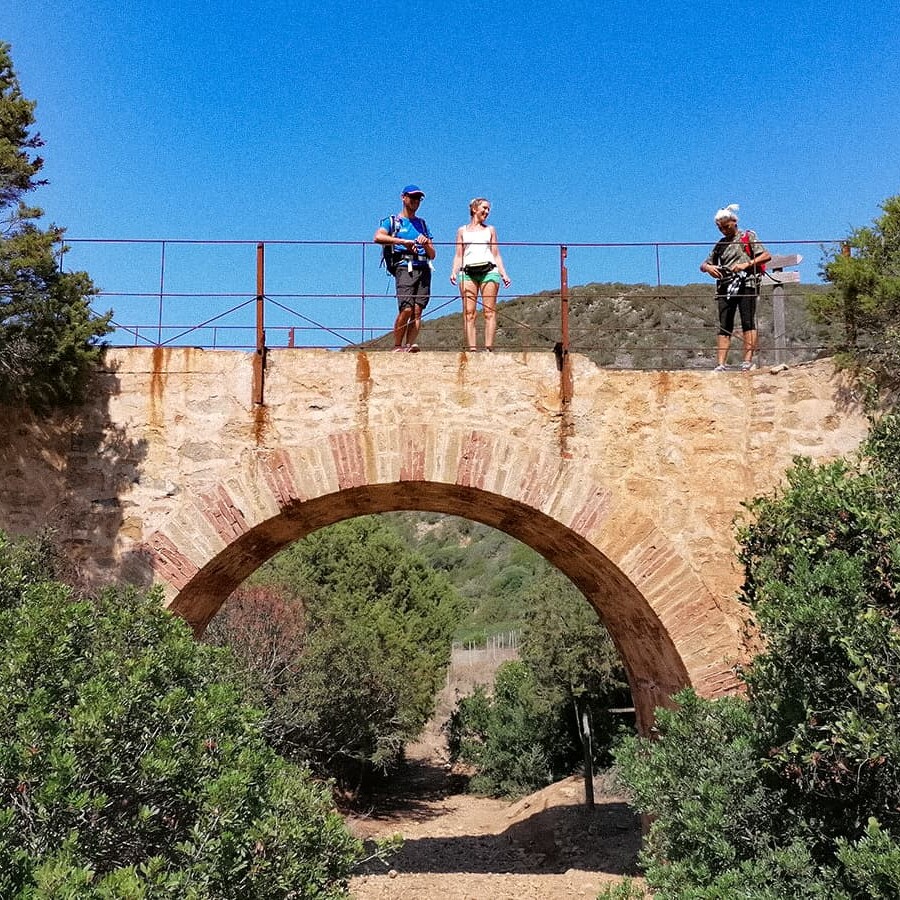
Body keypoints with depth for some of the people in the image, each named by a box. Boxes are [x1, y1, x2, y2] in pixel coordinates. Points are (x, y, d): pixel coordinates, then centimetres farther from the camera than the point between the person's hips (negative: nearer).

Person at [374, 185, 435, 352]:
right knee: (406, 309, -18)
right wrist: (403, 241, -14)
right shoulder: (392, 221, 13)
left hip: (423, 268, 5)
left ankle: (409, 345, -13)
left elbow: (432, 255, 23)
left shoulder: (422, 224, 27)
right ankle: (397, 346, -11)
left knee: (418, 310, -9)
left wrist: (426, 244, 1)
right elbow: (377, 237, -9)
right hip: (404, 267, -5)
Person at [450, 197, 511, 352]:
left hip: (488, 270, 0)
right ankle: (472, 348, -14)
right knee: (468, 313, -10)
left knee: (490, 311, -10)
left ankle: (488, 347, -13)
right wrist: (454, 272, -2)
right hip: (468, 272, 0)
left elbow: (496, 254, 18)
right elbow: (458, 255, 15)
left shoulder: (490, 230, 22)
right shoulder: (462, 231, 20)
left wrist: (504, 274, 7)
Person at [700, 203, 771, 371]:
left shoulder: (748, 237, 10)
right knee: (724, 326, -3)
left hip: (746, 283, -4)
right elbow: (703, 265, 22)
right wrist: (708, 267, -3)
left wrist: (747, 264, -13)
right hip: (725, 286, 4)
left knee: (748, 323, -12)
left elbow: (767, 256, 0)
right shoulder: (720, 244, 23)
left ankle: (748, 361, -16)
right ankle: (720, 365, -9)